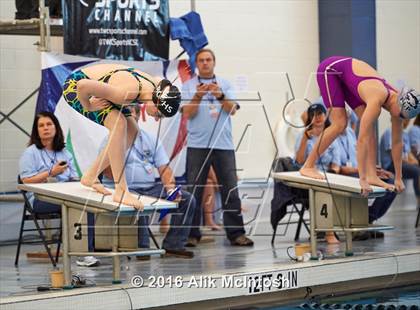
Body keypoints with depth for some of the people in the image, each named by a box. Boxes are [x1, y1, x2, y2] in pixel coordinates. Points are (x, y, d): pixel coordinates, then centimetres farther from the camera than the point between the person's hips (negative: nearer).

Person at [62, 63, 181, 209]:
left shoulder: (157, 85, -13)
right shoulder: (128, 92, -38)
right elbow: (84, 85, -43)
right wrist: (88, 107, -23)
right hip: (75, 86, -9)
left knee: (132, 131, 6)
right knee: (119, 123, -28)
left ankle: (90, 176, 17)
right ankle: (121, 190, -28)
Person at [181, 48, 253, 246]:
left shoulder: (225, 85, 12)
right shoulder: (188, 86, 7)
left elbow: (232, 110, 0)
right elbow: (188, 113, -3)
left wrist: (220, 96, -17)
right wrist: (198, 96, -17)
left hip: (223, 144, 1)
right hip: (197, 145, -1)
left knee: (230, 190, -1)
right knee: (194, 191, -1)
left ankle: (236, 233, 2)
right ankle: (192, 234, 3)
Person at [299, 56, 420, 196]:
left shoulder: (397, 100, -14)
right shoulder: (377, 100, -37)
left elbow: (397, 142, -5)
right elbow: (362, 139, -40)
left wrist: (398, 178, -2)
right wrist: (362, 179, -41)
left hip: (346, 77, 7)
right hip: (330, 68, -7)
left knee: (369, 125, -6)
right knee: (339, 124, -15)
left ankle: (372, 175, -8)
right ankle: (308, 166, -3)